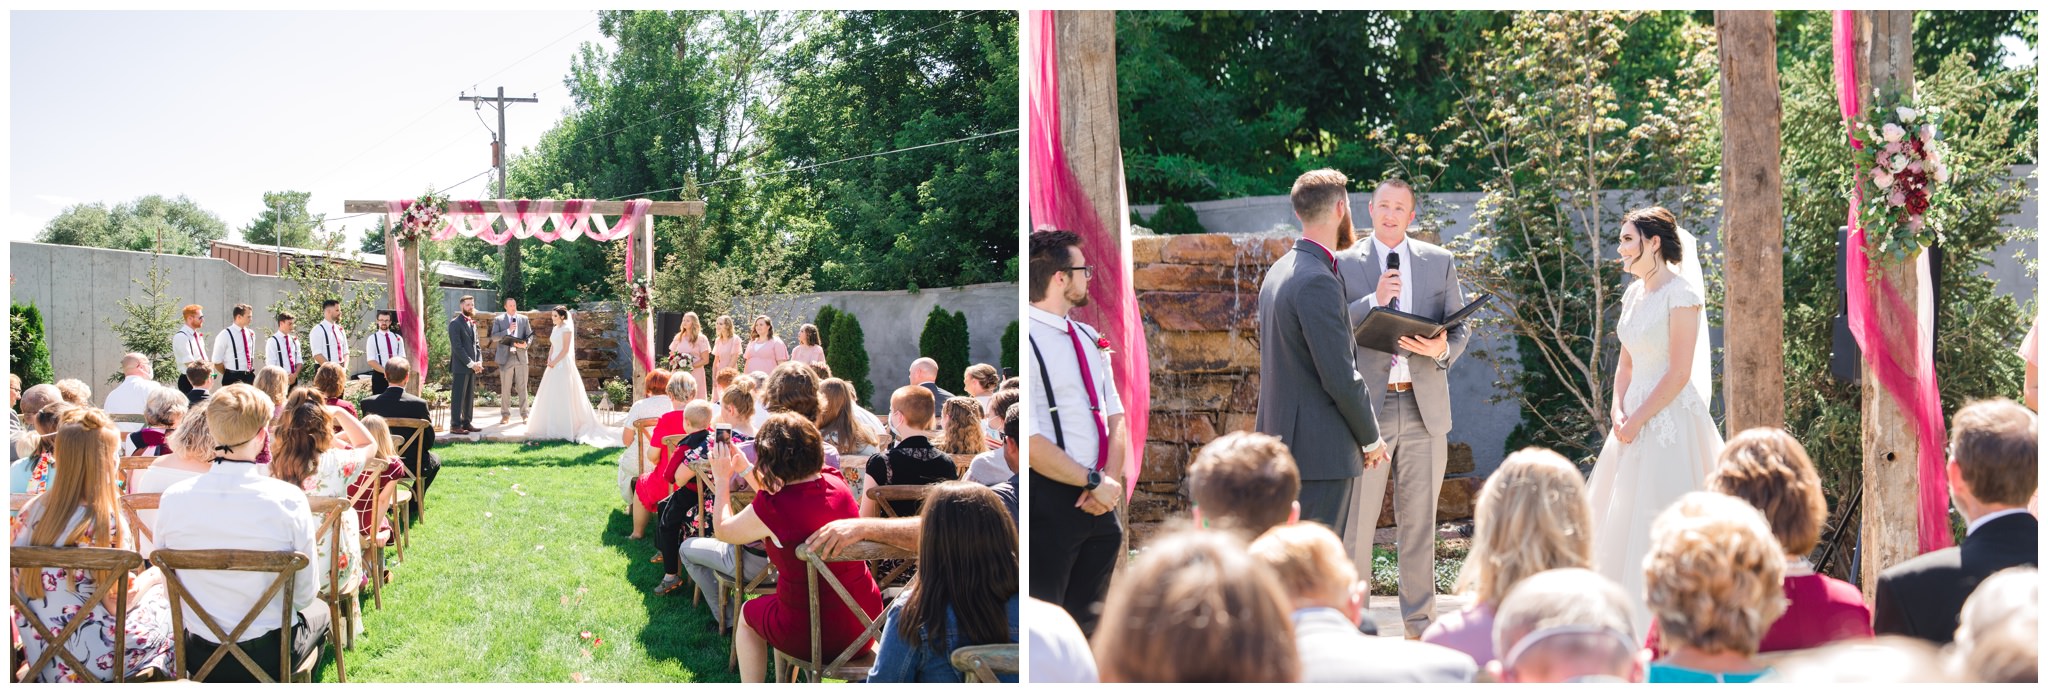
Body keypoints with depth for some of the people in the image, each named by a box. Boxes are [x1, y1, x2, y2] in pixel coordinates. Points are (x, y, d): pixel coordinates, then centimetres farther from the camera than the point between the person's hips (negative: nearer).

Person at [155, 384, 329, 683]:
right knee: (318, 611, 32)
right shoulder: (288, 500, -22)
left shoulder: (173, 498, -14)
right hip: (270, 657, -2)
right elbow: (305, 594, -12)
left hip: (200, 657, 3)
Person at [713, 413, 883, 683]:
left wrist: (722, 478, 13)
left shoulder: (770, 510, -21)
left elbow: (722, 530, 1)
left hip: (811, 633, -5)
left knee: (748, 614, 27)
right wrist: (743, 467, 22)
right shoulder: (835, 483, -5)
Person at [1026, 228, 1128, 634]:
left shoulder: (1090, 340, 12)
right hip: (1049, 502, -8)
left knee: (1087, 619, 16)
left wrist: (1111, 478, -5)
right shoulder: (1030, 341, -14)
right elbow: (1029, 441, -20)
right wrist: (1095, 483, -15)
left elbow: (1115, 417, 13)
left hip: (1098, 501, 8)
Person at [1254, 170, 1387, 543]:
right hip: (1321, 449, -10)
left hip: (1283, 440, 10)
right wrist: (1371, 438, -5)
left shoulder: (1279, 271, 13)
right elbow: (1341, 378, -18)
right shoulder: (1318, 281, -18)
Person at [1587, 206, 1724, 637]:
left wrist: (1637, 421, -15)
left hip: (1670, 419, -9)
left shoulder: (1681, 293, -12)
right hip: (1636, 418, 9)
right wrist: (1618, 411, 0)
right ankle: (1631, 624, 19)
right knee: (1622, 517, 10)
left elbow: (1679, 373, -17)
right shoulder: (1634, 293, 12)